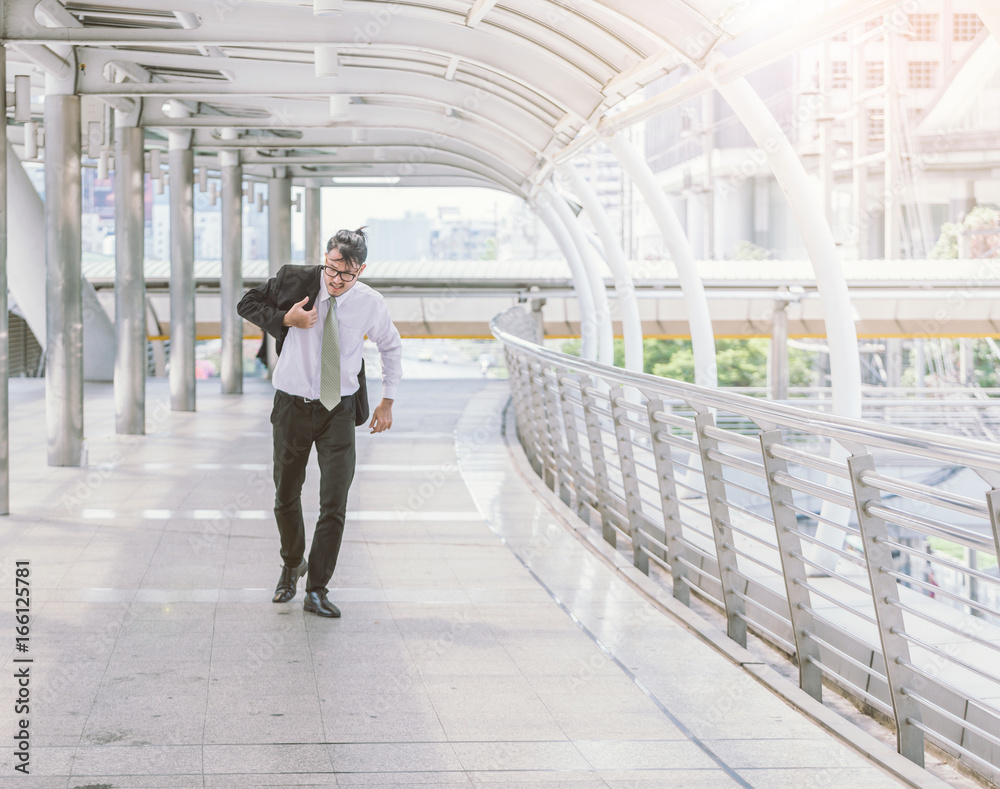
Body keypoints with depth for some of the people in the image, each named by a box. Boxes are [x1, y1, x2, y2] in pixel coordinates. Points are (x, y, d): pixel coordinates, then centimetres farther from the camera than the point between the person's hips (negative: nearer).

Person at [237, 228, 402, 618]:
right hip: (292, 406, 0)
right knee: (286, 497, 12)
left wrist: (388, 401, 12)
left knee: (335, 505, -8)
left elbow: (392, 348, 12)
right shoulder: (294, 280, -10)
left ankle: (317, 589, 3)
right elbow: (248, 304, 3)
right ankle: (292, 565, 39)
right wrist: (285, 319, -15)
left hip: (339, 410, 0)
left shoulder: (370, 304, -6)